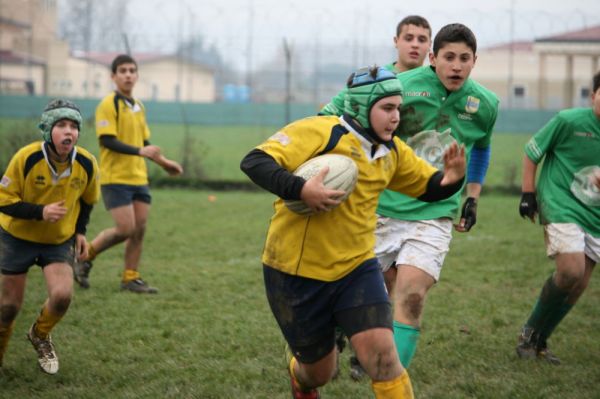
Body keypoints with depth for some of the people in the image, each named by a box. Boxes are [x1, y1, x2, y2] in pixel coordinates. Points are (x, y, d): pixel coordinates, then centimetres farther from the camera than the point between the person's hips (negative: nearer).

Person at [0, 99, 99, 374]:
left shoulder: (87, 164, -14)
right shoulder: (26, 158, -24)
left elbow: (87, 200, 8)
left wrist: (80, 231, 1)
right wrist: (40, 212, -29)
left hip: (59, 241, 2)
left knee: (62, 295, -19)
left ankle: (40, 335, 14)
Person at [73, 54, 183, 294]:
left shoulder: (138, 107, 15)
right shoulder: (109, 105, -10)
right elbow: (107, 141, -19)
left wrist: (163, 162, 22)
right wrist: (140, 151, -26)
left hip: (139, 178, 7)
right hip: (115, 177, -7)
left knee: (139, 229, 4)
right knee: (125, 229, -12)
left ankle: (130, 278, 13)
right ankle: (85, 257, 8)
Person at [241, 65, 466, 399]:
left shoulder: (392, 151, 4)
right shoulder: (321, 133, -18)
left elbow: (429, 188, 16)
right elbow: (254, 161, -24)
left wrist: (451, 179, -8)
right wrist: (301, 189, -39)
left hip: (356, 268, 4)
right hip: (297, 273, -4)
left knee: (381, 354, -18)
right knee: (319, 371, 12)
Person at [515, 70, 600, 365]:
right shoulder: (569, 121, -12)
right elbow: (531, 153, 0)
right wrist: (528, 194, -3)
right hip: (562, 207, -5)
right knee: (571, 271, -21)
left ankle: (538, 341, 20)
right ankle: (531, 333, 0)